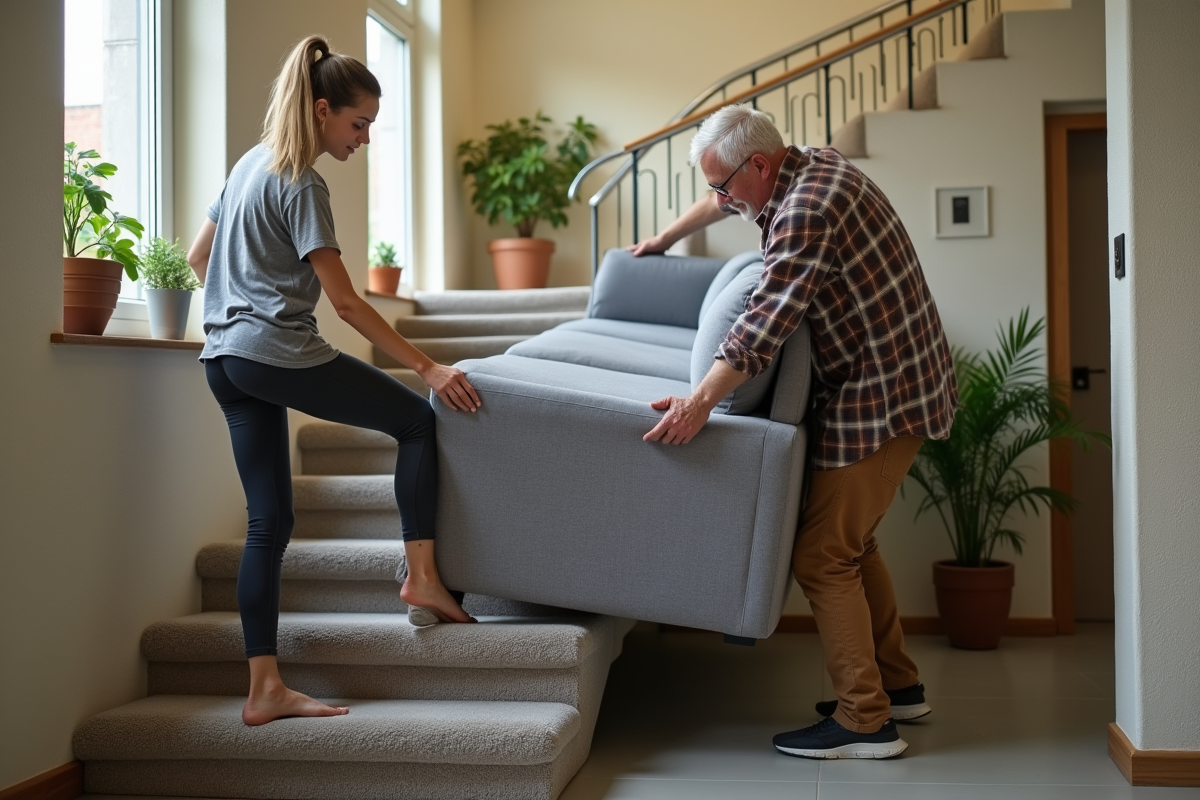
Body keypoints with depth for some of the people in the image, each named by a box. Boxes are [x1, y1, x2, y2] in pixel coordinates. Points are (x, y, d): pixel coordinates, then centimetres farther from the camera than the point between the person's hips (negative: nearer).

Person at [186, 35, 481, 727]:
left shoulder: (250, 164, 17)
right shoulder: (301, 184, -10)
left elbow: (199, 256, 25)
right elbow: (345, 300, -16)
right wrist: (428, 367, -16)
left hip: (224, 358, 9)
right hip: (279, 352, -9)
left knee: (270, 520, 6)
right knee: (419, 420, 4)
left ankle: (266, 689, 5)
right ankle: (422, 577, 3)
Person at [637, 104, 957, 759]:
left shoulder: (808, 210, -22)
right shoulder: (813, 164, 10)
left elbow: (768, 316, -34)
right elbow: (722, 201, 28)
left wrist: (701, 401, -41)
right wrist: (661, 241, 39)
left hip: (877, 398, -10)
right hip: (898, 382, 11)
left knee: (822, 557, -7)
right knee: (850, 541, 18)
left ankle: (866, 721, 0)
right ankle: (897, 684, 28)